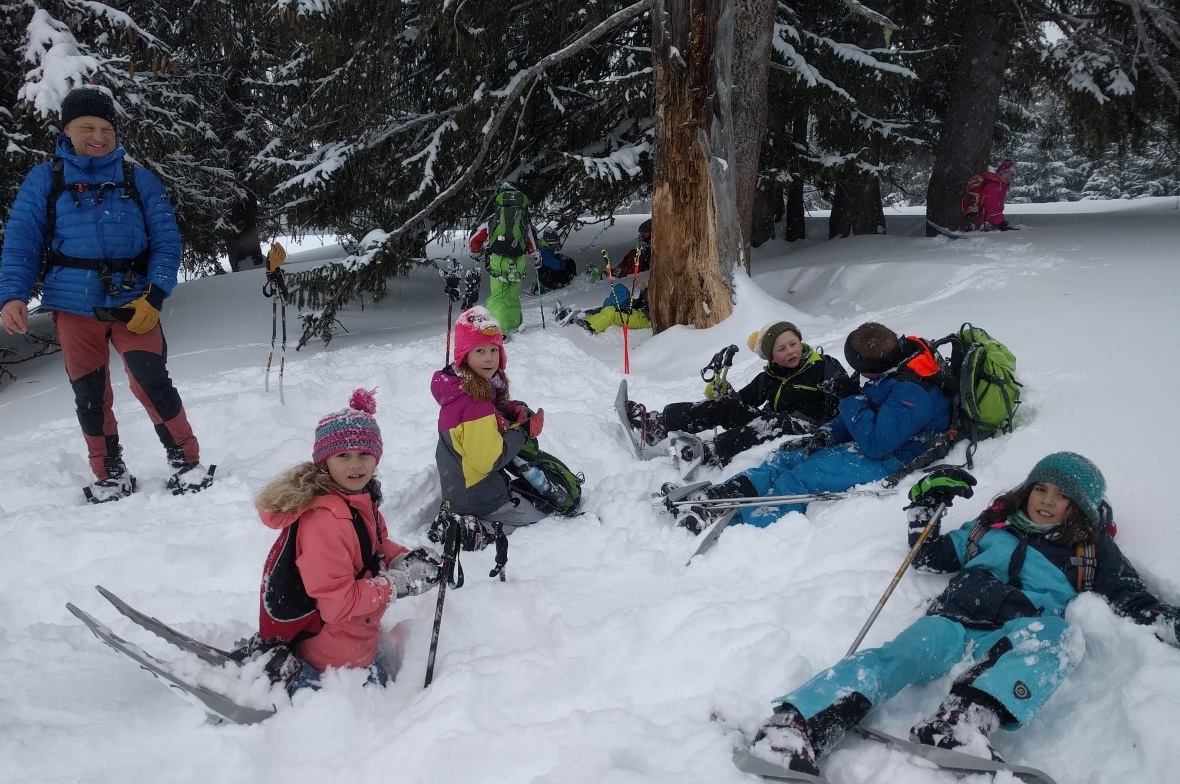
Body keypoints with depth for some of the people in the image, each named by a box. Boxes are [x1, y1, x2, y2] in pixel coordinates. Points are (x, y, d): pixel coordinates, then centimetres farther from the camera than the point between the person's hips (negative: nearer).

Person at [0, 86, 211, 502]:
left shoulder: (139, 179, 5)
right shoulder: (43, 180, 5)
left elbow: (166, 241, 1)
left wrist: (153, 297, -11)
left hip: (133, 303, -1)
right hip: (74, 307, 1)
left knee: (152, 383, -13)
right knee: (89, 395, 8)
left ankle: (186, 461, 2)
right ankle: (110, 474, 23)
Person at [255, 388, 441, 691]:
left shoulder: (360, 498, -4)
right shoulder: (324, 521, -34)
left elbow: (375, 547, 10)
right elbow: (336, 604, -32)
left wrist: (408, 560, -10)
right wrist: (398, 583, -26)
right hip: (337, 654, -9)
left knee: (382, 683, 29)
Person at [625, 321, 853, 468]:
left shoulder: (824, 367, 1)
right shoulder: (769, 378, 14)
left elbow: (853, 396, -4)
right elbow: (742, 399, 12)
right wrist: (720, 388, -6)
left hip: (806, 430, -5)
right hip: (771, 427, 5)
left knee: (774, 422, -35)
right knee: (727, 406, -11)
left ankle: (708, 453, -50)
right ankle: (655, 424, -21)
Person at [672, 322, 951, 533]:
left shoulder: (913, 392, -27)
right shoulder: (895, 370, 4)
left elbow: (876, 443, -31)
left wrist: (853, 409, -15)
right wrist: (822, 436, 0)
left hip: (887, 459, -10)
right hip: (870, 442, 10)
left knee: (798, 479, -24)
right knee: (786, 459, -4)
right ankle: (711, 501, -18)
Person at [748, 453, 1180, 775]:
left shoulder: (1091, 551, 24)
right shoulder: (993, 524, 28)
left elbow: (1133, 600, 17)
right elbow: (930, 556, 33)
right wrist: (925, 505, 22)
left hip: (1012, 643, -1)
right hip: (952, 622, 1)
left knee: (1059, 634, -37)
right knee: (897, 655, -32)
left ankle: (963, 721, -59)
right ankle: (792, 728, -54)